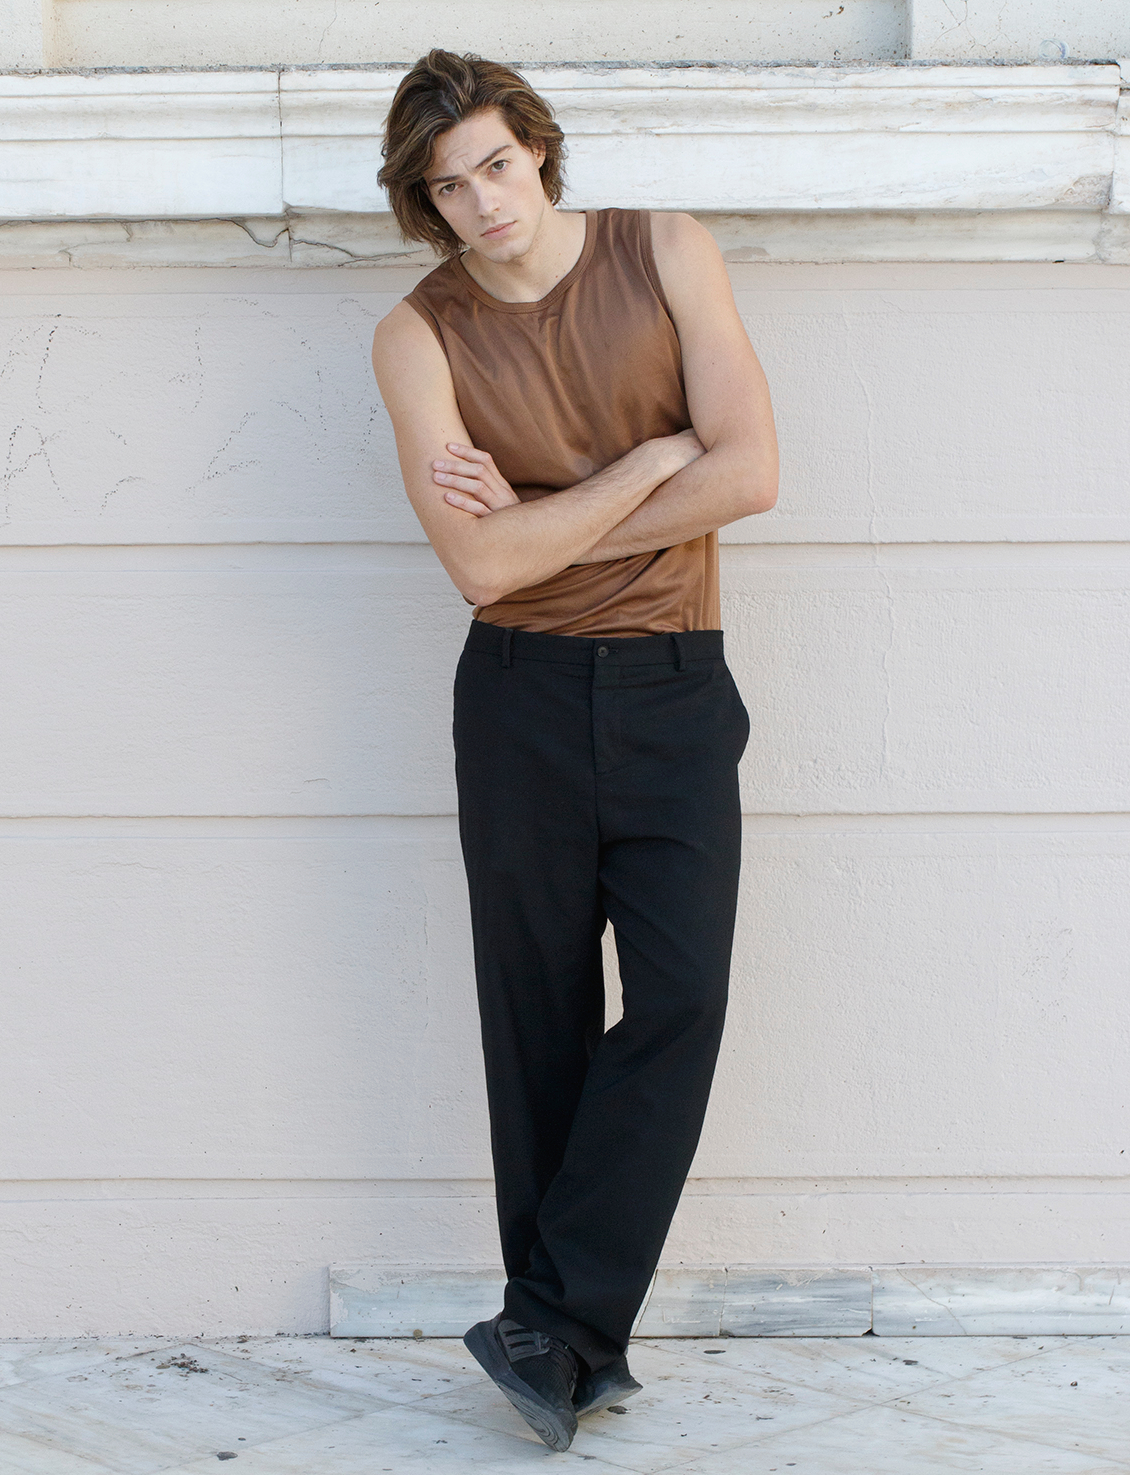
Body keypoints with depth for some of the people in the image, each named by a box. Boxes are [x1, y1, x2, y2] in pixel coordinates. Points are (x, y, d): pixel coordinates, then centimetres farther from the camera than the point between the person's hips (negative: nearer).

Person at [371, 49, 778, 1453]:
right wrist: (649, 462, -10)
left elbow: (749, 472, -10)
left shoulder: (666, 254, 0)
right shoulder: (419, 337, -3)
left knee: (678, 1002, -10)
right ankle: (582, 1354, 13)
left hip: (675, 691, 1)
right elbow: (482, 564, -14)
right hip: (523, 701, 0)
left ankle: (548, 1329, -3)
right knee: (541, 1025, 3)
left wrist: (543, 527, -9)